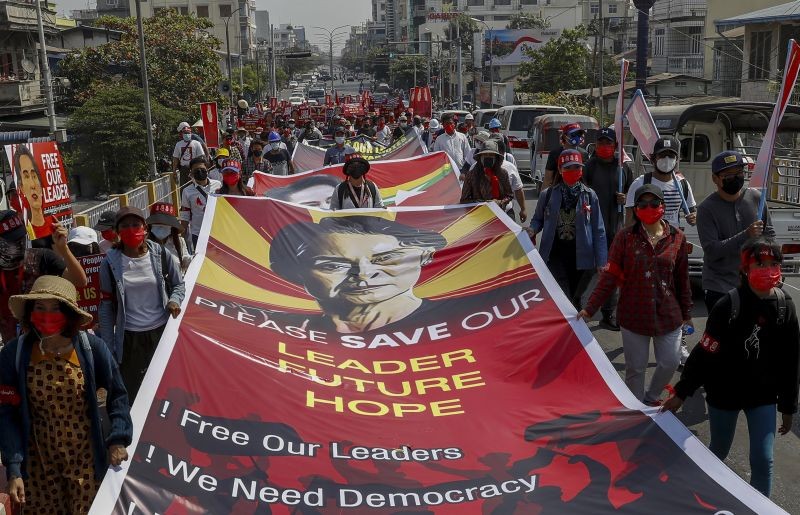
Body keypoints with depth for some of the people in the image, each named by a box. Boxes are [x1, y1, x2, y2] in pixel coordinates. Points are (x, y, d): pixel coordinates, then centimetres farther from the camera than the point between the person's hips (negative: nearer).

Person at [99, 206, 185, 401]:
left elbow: (179, 285, 11)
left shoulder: (161, 254, -3)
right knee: (129, 393, 3)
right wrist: (108, 348, -2)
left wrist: (174, 300, -12)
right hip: (129, 338, -1)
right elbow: (106, 308, -1)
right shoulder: (111, 263, -6)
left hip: (162, 331, 1)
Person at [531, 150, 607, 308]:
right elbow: (537, 219, 13)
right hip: (555, 255, -1)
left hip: (581, 257, 1)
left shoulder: (589, 195, 0)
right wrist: (532, 230, -11)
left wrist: (601, 261, -2)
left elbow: (598, 231, 2)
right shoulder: (548, 195, 0)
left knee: (575, 299, 14)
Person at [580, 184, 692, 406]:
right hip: (634, 315, -2)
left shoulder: (677, 238, 0)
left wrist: (686, 314, 11)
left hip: (668, 315, 2)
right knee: (635, 368, 8)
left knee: (670, 363, 6)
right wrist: (590, 308, -11)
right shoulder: (626, 237, -5)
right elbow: (610, 276, -6)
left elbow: (682, 280, 6)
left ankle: (651, 398, 35)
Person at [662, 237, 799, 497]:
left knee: (763, 459, -1)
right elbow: (705, 352, -13)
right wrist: (681, 393, -10)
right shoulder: (729, 305, -17)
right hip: (724, 393, -2)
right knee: (718, 452, 16)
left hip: (764, 396, 2)